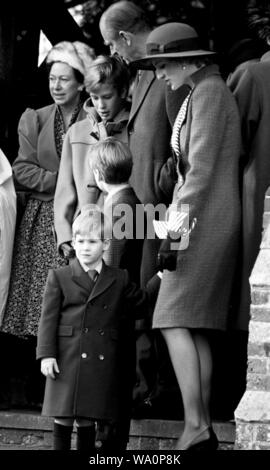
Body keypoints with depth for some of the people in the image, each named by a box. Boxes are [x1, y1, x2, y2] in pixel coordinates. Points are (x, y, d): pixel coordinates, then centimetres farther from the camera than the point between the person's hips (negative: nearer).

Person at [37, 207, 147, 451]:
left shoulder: (119, 279, 11)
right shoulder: (59, 277, 5)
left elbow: (143, 302, 24)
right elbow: (49, 319, 1)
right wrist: (46, 354, -6)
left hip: (102, 363, 2)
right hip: (67, 360, -1)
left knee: (88, 420, 4)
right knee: (63, 418, -1)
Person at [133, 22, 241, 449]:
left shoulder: (208, 93, -10)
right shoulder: (208, 91, 19)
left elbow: (201, 170, -17)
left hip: (204, 217, -10)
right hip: (208, 218, 10)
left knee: (175, 321, -13)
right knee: (197, 327, 7)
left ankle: (196, 427, -18)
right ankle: (204, 428, 7)